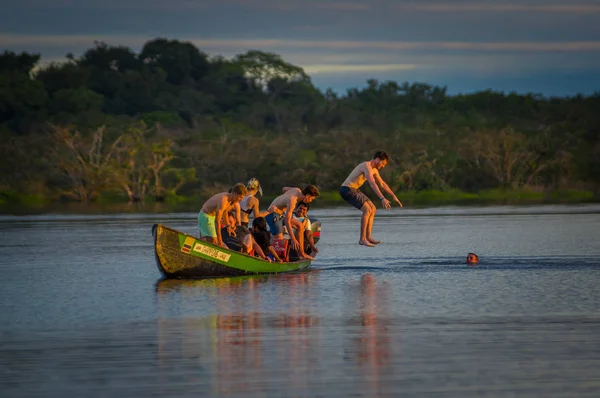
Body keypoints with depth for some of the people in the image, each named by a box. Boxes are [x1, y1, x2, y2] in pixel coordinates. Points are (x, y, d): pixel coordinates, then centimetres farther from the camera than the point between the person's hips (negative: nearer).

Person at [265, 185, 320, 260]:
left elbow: (284, 189, 21)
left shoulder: (297, 190, -3)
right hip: (273, 215, -10)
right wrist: (293, 239, -29)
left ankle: (301, 253, 8)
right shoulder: (292, 201, -30)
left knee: (300, 226, 7)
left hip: (281, 214, 10)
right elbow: (287, 221, -30)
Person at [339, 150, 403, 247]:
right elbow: (373, 184, -33)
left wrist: (394, 196, 22)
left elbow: (382, 184, 24)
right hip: (347, 190, -11)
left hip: (353, 190, 11)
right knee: (367, 210, -19)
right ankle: (362, 239, -17)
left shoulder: (374, 169, 13)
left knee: (373, 209, 13)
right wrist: (382, 199, -41)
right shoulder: (367, 166, -20)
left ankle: (368, 237, 10)